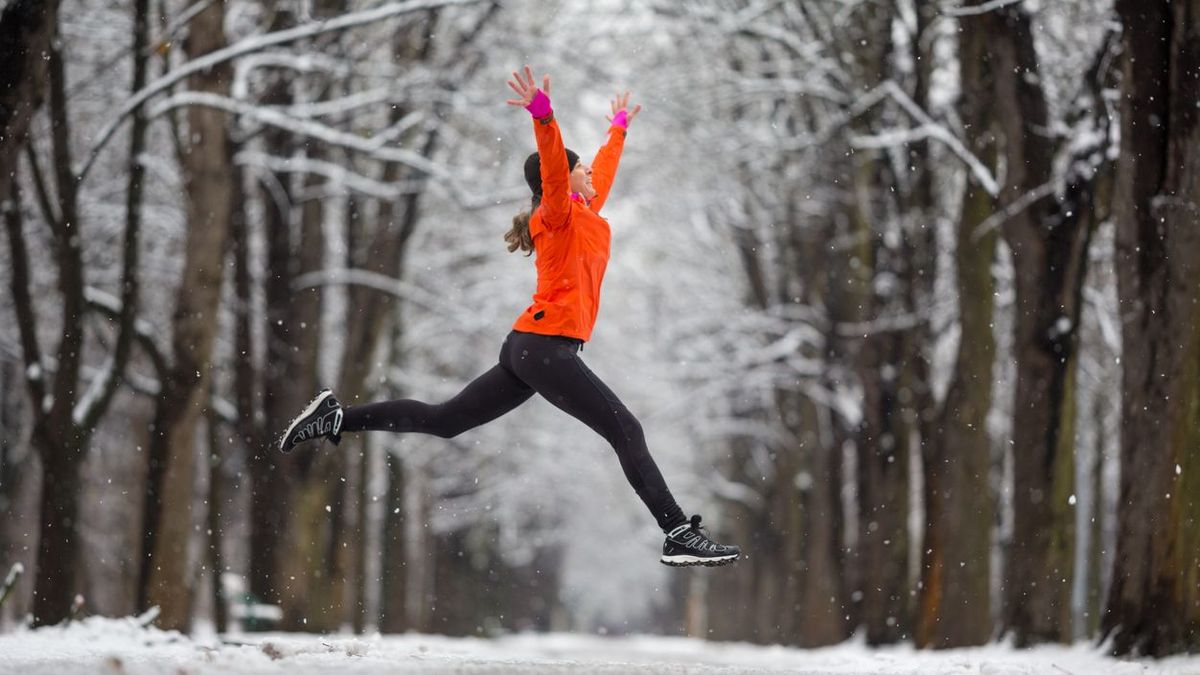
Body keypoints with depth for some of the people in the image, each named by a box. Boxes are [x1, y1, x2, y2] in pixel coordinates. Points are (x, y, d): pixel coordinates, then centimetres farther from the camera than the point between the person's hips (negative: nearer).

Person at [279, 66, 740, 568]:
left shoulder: (586, 213, 20)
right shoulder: (560, 215, -6)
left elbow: (603, 173, 40)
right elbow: (553, 172, -27)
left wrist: (618, 130, 54)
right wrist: (544, 119, -43)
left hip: (528, 347, 10)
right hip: (547, 346, -10)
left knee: (442, 421, 11)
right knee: (627, 433, -12)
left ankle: (338, 416, 9)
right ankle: (680, 536, -16)